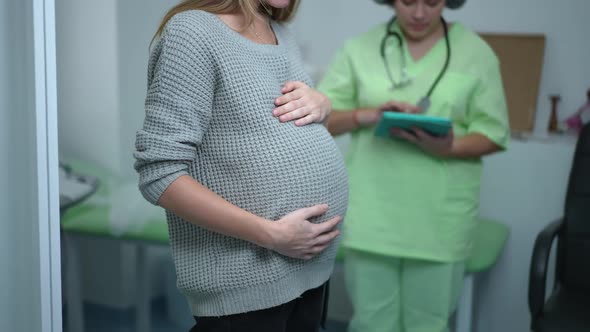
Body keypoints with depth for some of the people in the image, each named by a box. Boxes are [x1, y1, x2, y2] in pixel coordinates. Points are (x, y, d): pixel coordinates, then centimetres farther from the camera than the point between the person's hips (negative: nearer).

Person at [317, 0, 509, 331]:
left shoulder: (476, 52, 2)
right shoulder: (360, 48, 4)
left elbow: (494, 134, 1)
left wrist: (448, 148, -19)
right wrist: (369, 115, -15)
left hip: (439, 218, -1)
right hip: (372, 212, 1)